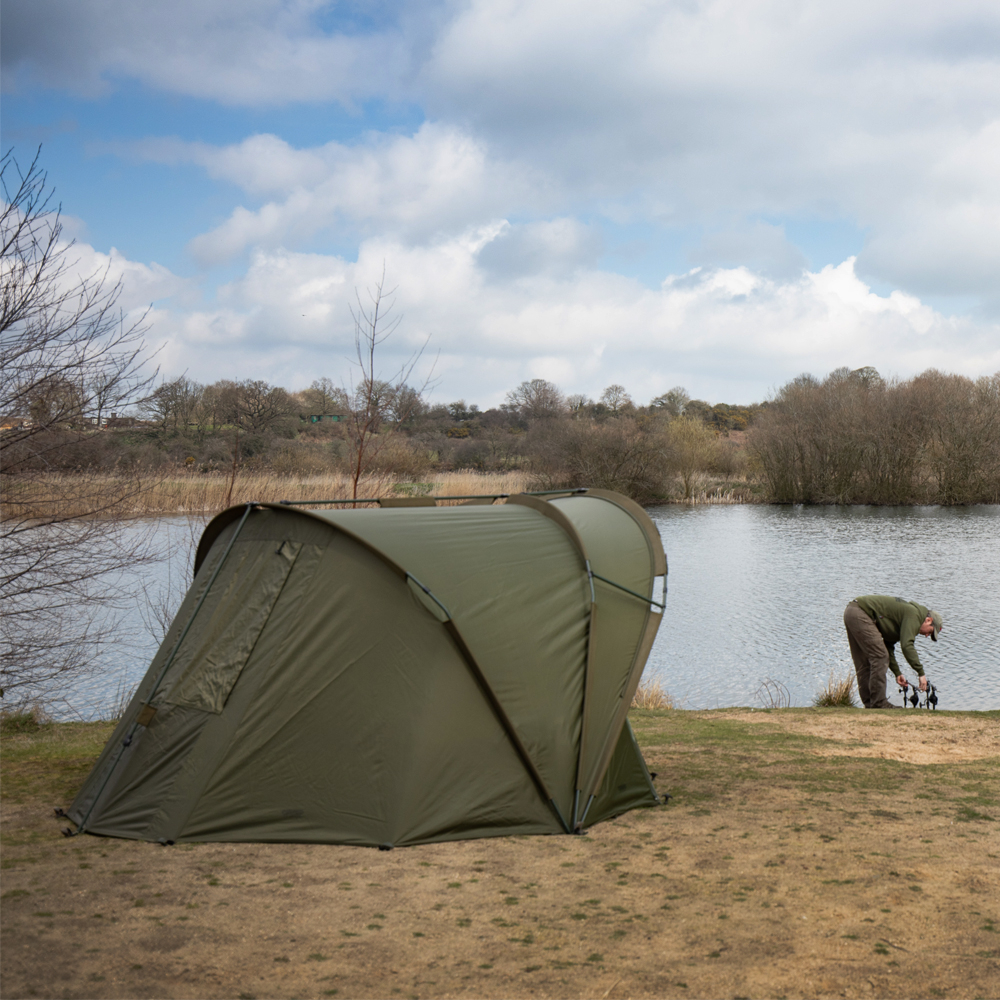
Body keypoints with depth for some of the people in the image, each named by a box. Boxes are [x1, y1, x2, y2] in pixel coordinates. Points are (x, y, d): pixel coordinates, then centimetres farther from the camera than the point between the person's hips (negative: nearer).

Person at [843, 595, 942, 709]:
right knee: (879, 657, -8)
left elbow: (888, 646, 29)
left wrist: (897, 673, 28)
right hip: (860, 614, -11)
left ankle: (869, 703, 18)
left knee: (863, 662, 14)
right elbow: (907, 645, -18)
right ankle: (878, 703, -6)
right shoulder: (914, 614, -6)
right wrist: (921, 673, -14)